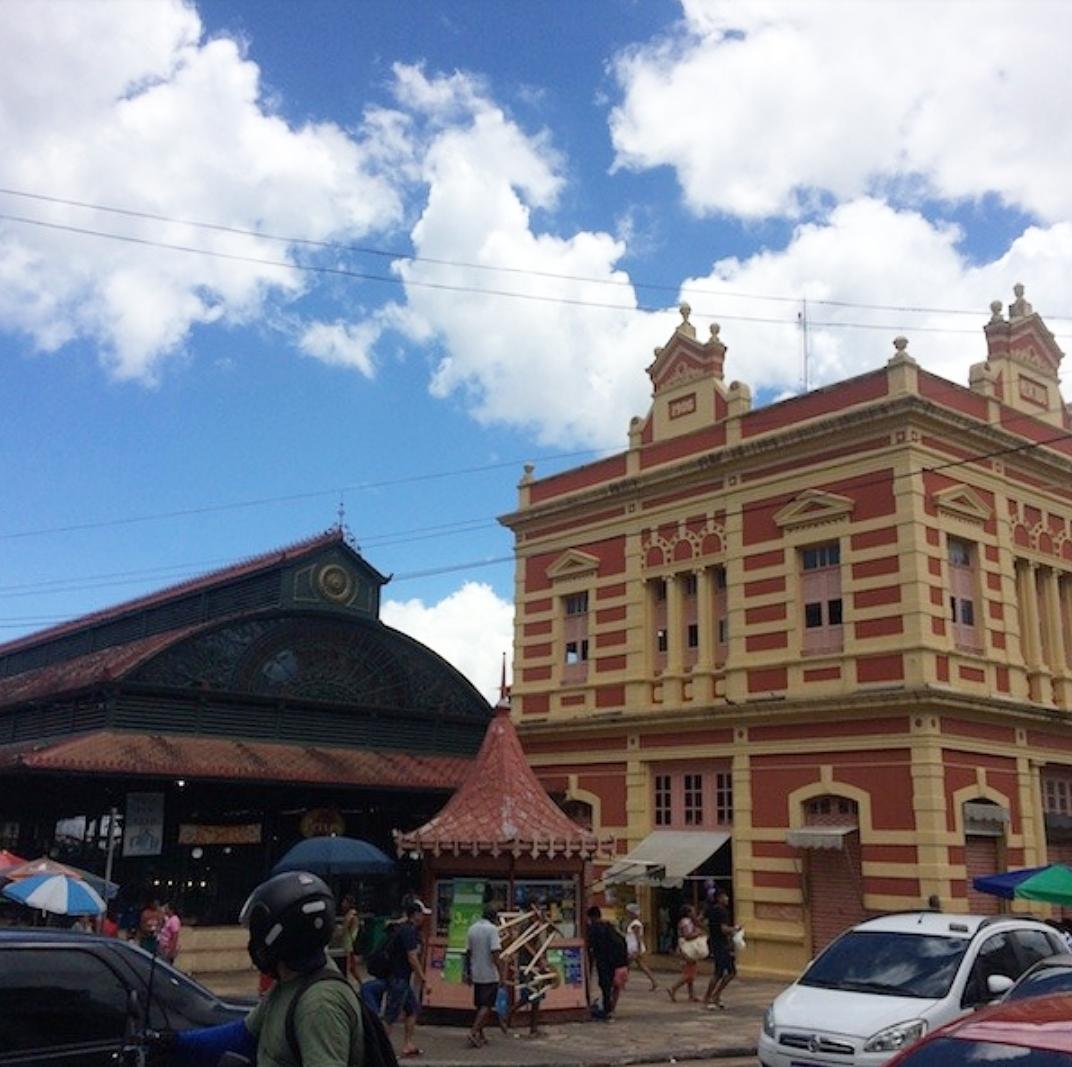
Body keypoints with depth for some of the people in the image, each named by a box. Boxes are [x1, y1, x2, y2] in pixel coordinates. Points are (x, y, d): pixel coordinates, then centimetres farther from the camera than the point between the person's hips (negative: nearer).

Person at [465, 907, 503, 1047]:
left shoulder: (472, 929, 9)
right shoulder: (492, 929, -13)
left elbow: (469, 951, 13)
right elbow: (495, 953, -19)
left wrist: (469, 972, 20)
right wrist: (501, 973, -16)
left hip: (476, 974, 7)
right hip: (490, 975, -7)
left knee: (480, 1005, 15)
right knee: (487, 1006, -3)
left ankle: (480, 1036, 17)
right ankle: (474, 1032, -16)